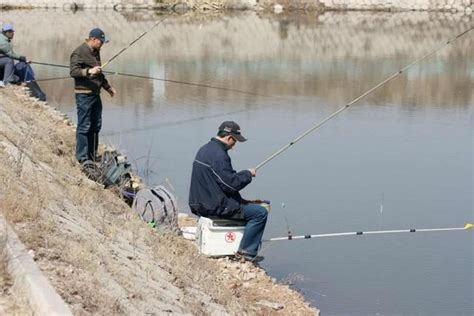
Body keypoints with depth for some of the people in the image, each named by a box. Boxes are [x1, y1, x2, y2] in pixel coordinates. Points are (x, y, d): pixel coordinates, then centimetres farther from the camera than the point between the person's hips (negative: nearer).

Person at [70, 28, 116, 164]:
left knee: (96, 125, 10)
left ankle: (92, 155, 18)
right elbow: (73, 71, -18)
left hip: (95, 94, 9)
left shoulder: (95, 52, 18)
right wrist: (88, 71, -31)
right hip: (84, 95, -9)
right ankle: (82, 157, -3)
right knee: (84, 126, -7)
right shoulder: (79, 52, -10)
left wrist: (108, 87, 34)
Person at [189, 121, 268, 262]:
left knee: (241, 203, 31)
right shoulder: (219, 155, -21)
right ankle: (247, 251, -3)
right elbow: (231, 184, -22)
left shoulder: (205, 149, 12)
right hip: (215, 207, -11)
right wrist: (248, 173, -6)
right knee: (260, 212, -6)